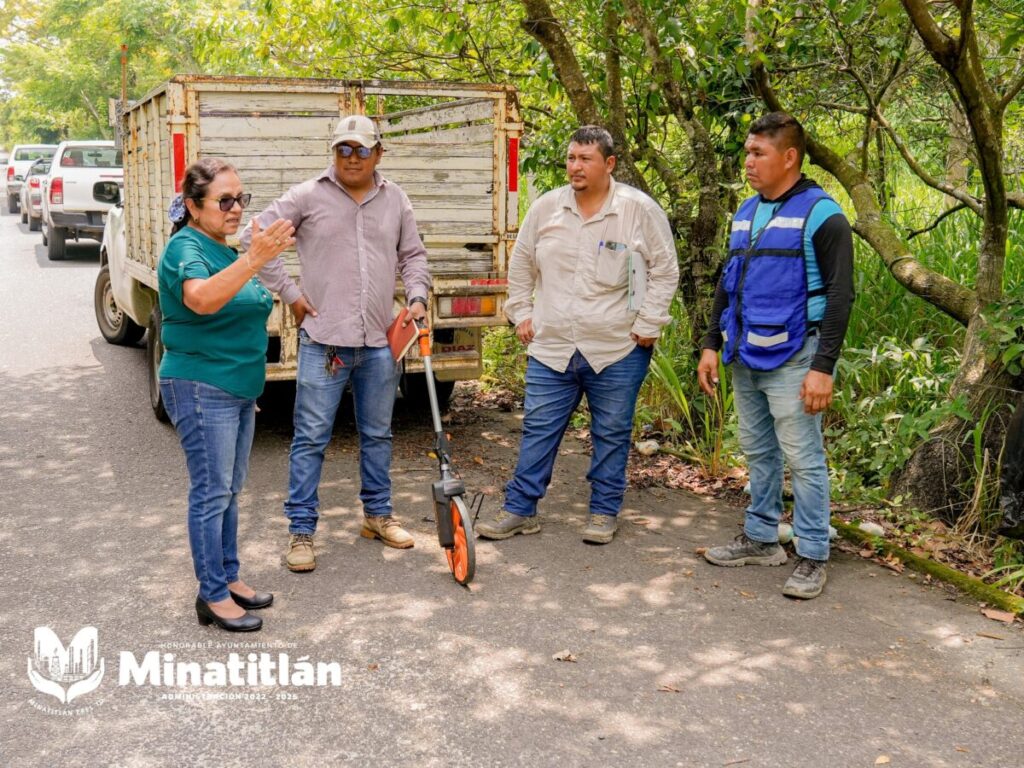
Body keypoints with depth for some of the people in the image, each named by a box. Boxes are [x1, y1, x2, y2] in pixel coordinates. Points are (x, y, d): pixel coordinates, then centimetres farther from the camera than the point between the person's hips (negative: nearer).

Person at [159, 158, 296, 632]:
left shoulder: (227, 252, 13)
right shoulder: (185, 248, -15)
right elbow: (201, 299, -38)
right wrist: (253, 260, -49)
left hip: (239, 388, 9)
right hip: (201, 387, -9)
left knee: (229, 491, 16)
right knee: (211, 493, -3)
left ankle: (228, 578, 27)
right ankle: (213, 596, 6)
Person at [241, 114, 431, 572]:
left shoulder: (395, 200, 10)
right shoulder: (308, 197, -2)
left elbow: (413, 255, 19)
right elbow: (254, 239, -2)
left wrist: (417, 296, 3)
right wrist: (289, 294, -4)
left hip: (379, 341, 4)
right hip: (324, 340, -4)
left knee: (378, 435, 15)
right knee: (311, 439, -1)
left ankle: (378, 514, 31)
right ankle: (301, 530, 8)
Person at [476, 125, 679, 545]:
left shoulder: (640, 210, -7)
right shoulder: (545, 207, 3)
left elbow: (665, 271, -3)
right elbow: (521, 265, 15)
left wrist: (647, 325, -7)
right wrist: (521, 314, 10)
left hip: (618, 351, -2)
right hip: (551, 348, 3)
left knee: (612, 433, 9)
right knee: (538, 430, 7)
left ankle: (605, 511, 23)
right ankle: (519, 509, 17)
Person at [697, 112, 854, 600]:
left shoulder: (820, 215, -10)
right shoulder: (746, 213, 13)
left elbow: (840, 295, -13)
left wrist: (824, 368, -18)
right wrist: (712, 345, 12)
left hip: (791, 359, -7)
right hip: (745, 358, 7)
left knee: (803, 457, -3)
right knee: (757, 452, 15)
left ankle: (812, 558, 7)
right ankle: (761, 539, 28)